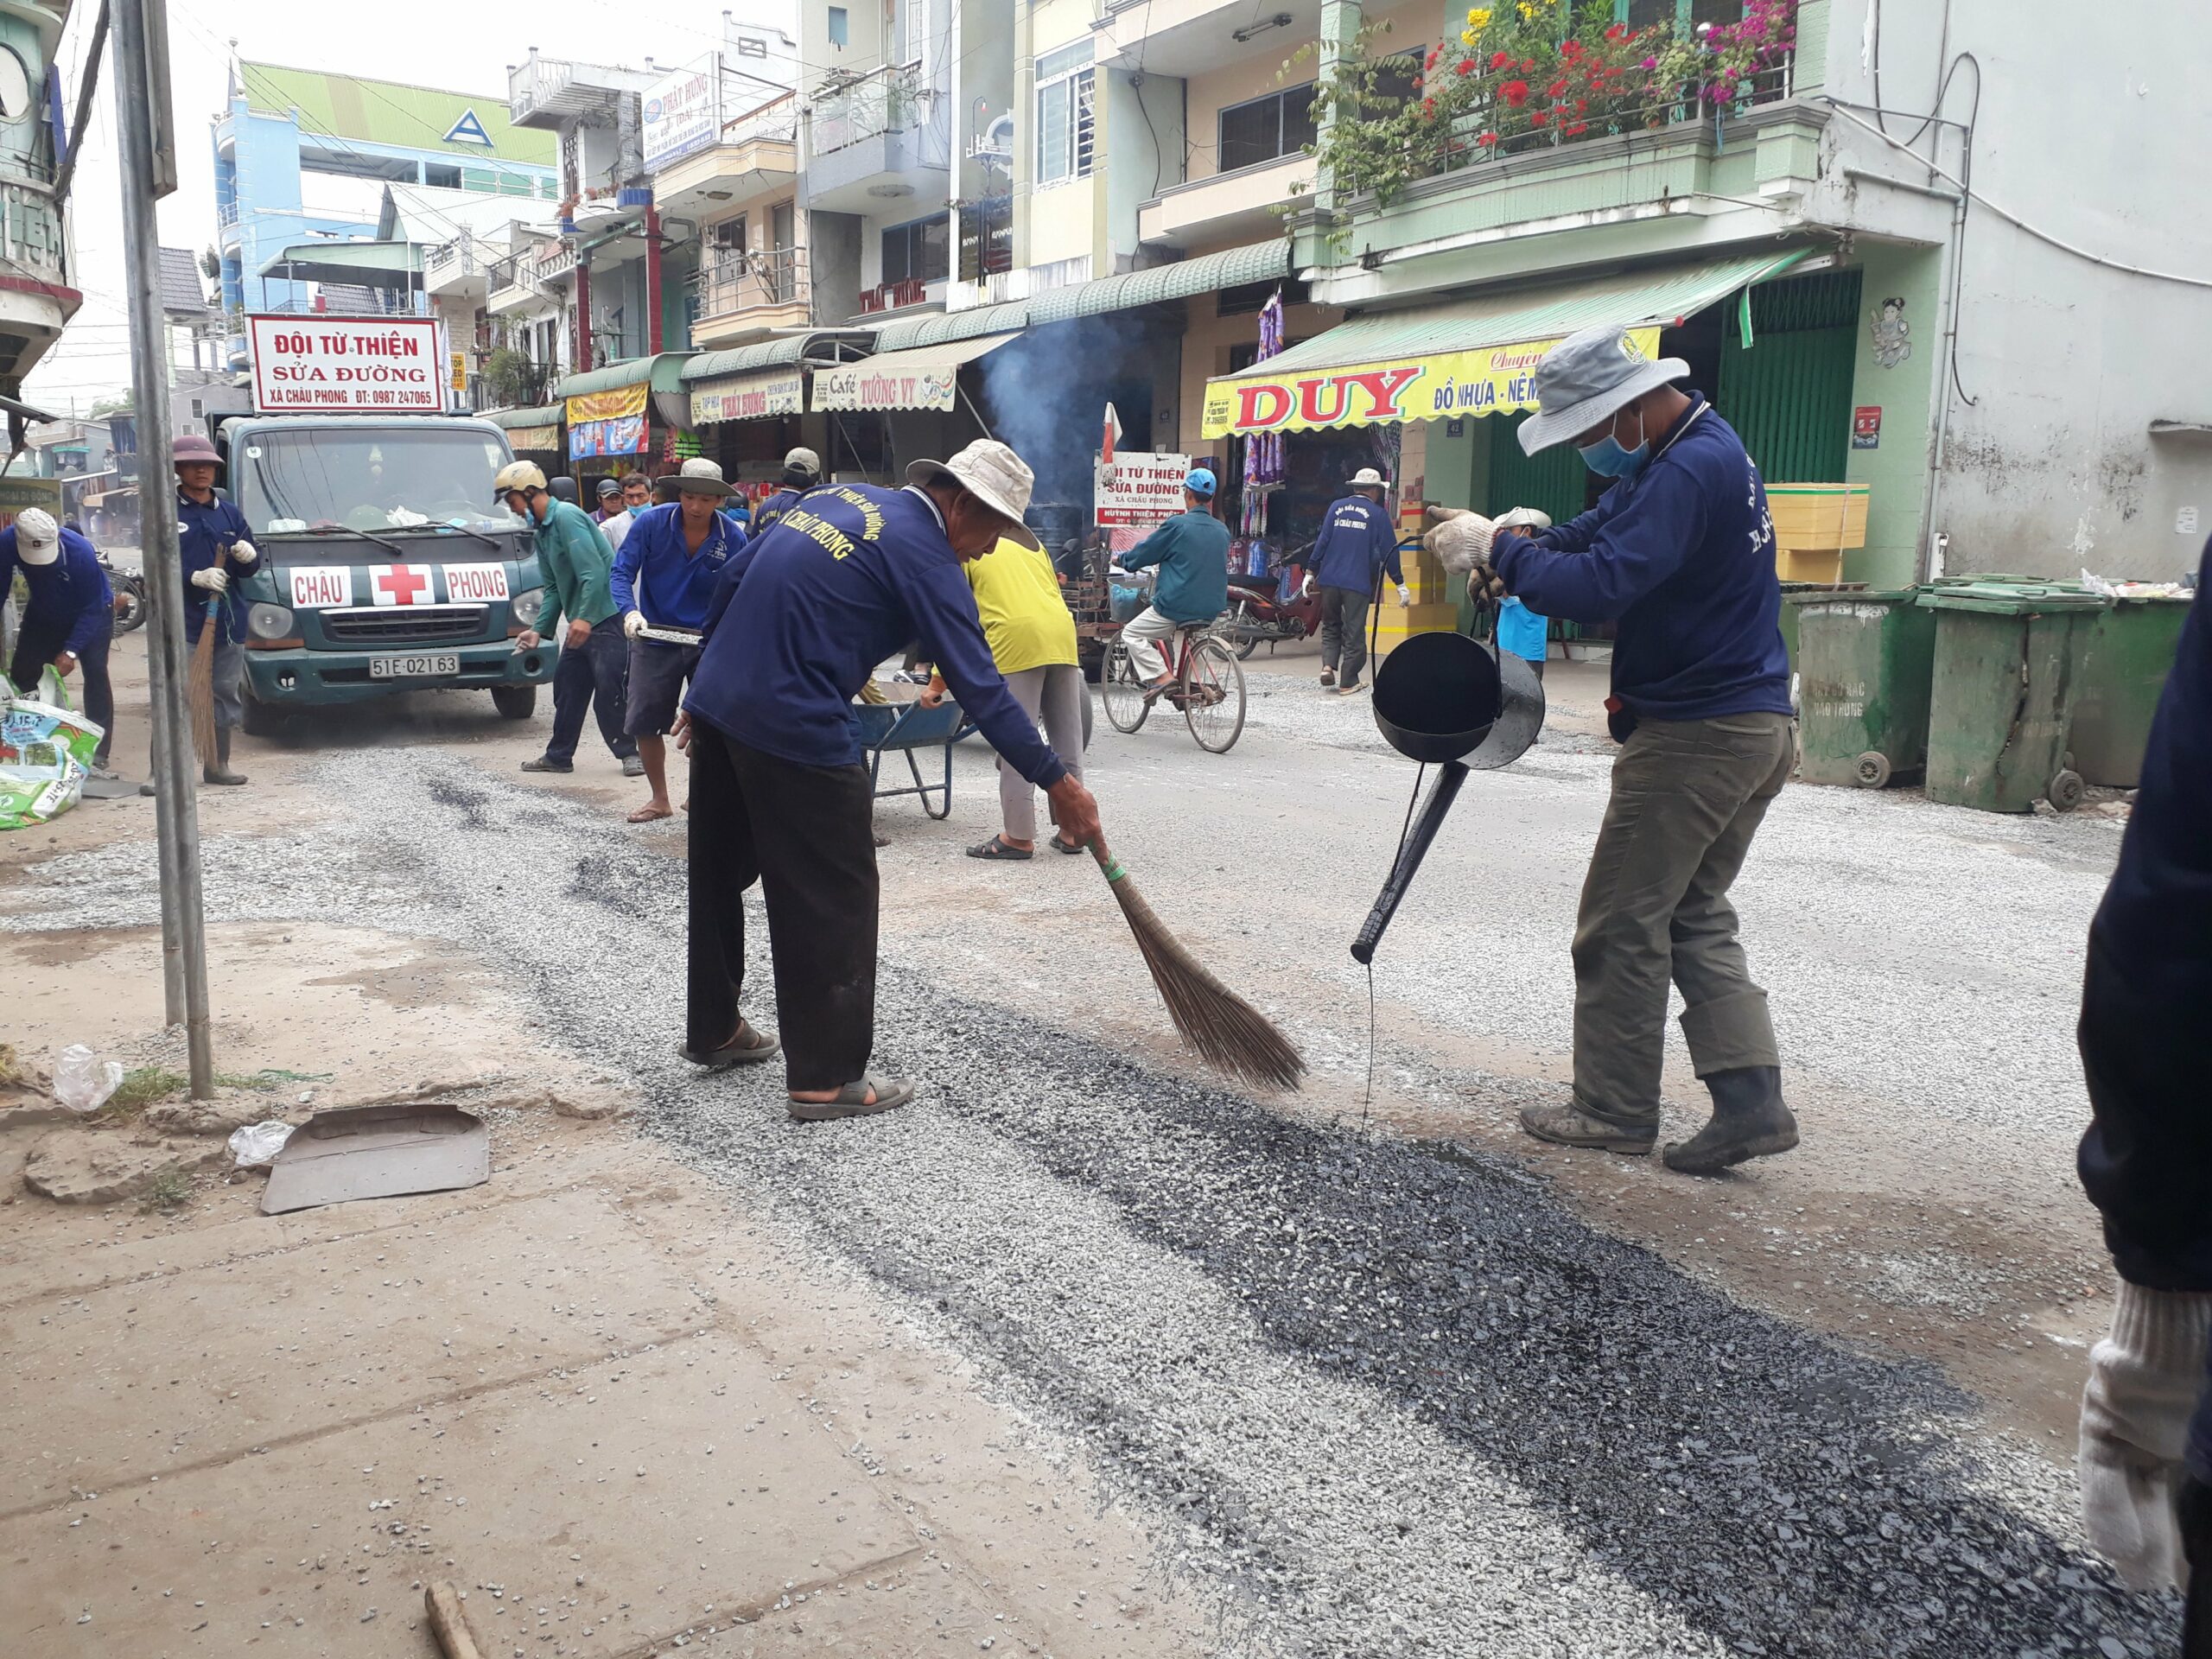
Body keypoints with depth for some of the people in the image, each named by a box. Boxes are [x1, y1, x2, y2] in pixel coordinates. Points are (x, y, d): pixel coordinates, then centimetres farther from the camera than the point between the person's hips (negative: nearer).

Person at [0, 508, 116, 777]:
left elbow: (91, 609, -27)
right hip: (43, 615, 4)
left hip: (92, 613, -4)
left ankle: (98, 757, -18)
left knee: (96, 672, -18)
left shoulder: (80, 551, -35)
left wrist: (71, 651, -31)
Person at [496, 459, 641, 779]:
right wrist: (538, 629, 9)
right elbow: (553, 587, 18)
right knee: (567, 686, 13)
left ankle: (629, 752, 6)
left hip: (607, 617, -10)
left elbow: (594, 571, -23)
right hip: (582, 622, 10)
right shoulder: (542, 530, 16)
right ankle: (558, 756, 22)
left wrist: (584, 617, -27)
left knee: (609, 690, -7)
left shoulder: (566, 516, -14)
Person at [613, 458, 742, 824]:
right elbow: (622, 572, -10)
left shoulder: (733, 538, -9)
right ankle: (659, 799, 26)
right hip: (655, 639, 1)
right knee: (644, 723, 7)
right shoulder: (650, 523, -10)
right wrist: (630, 611, -29)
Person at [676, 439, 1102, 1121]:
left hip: (719, 704, 9)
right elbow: (980, 687, -14)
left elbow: (732, 576, 17)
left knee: (719, 877, 20)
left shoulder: (840, 497, 14)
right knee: (834, 899, 1)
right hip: (797, 732, -9)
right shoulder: (925, 555, -9)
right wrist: (1058, 783, -10)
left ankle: (712, 1029, 37)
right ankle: (826, 1077, 7)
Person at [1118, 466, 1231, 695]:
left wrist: (1122, 559, 20)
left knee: (1131, 633, 8)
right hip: (1212, 608, 7)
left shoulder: (1178, 525, -13)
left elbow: (1144, 552, -2)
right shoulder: (1222, 530, 7)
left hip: (1177, 606, -7)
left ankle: (1160, 676, -8)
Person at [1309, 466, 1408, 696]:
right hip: (1358, 582, -3)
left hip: (1329, 579, 3)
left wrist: (1313, 573, 11)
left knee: (1331, 626, 18)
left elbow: (1322, 541, 5)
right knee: (1354, 632, 3)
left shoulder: (1336, 507, 8)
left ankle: (1328, 665, -2)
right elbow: (1389, 551, 0)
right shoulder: (1378, 514, 1)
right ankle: (1348, 683, 4)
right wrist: (1401, 585, 5)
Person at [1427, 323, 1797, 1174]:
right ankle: (1749, 1097, 9)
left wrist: (1498, 550, -17)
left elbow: (1602, 585, -29)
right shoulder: (1700, 447, 14)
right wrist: (1520, 548, 4)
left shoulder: (1690, 471, -21)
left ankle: (1614, 1108, 12)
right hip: (1755, 727, 10)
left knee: (1622, 924, 1)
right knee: (1695, 918, 14)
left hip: (1694, 735, -10)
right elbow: (1602, 528, 22)